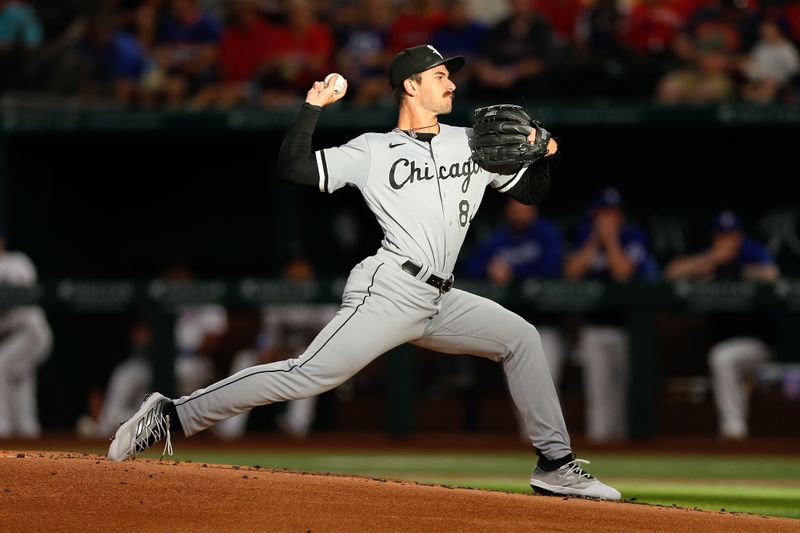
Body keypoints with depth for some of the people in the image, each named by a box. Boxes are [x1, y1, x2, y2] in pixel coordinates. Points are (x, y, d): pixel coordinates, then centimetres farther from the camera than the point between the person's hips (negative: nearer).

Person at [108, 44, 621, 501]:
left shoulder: (474, 144, 17)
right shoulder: (374, 151, 2)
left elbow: (531, 190, 22)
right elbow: (294, 169, -5)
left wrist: (546, 155, 3)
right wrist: (313, 108, -13)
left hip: (439, 303, 7)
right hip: (389, 292, -7)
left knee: (519, 336, 2)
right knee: (308, 375, -18)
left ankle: (555, 464, 8)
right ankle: (173, 415, -17)